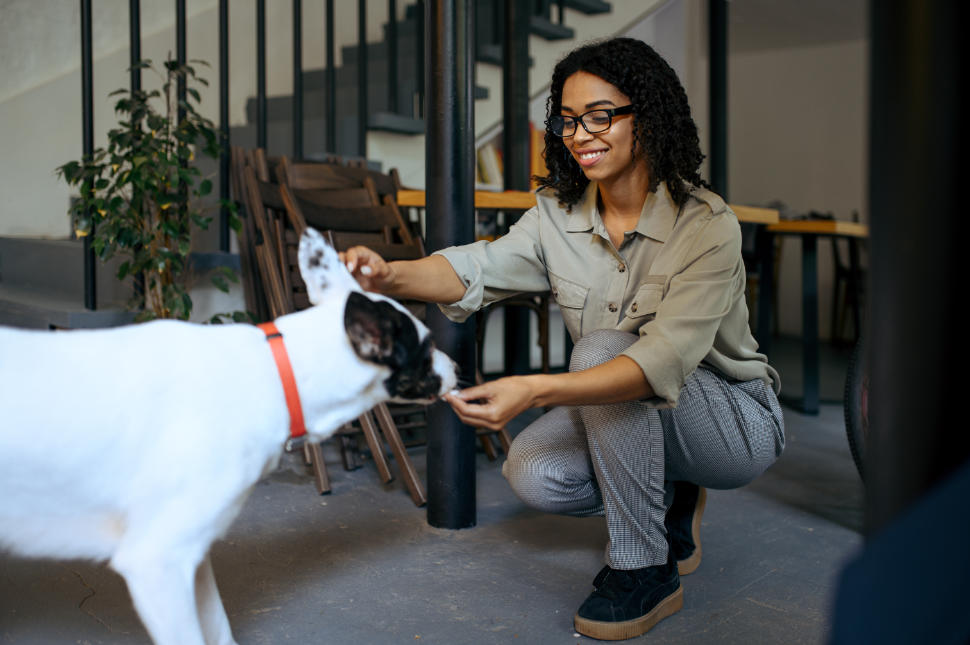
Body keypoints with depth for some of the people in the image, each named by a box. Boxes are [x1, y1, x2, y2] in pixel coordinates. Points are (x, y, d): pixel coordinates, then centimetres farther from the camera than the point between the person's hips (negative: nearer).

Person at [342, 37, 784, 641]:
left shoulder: (707, 226, -24)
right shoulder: (559, 214, -5)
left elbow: (665, 359, -37)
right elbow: (480, 269, -19)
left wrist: (534, 390, -50)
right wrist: (390, 275, -40)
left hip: (736, 420, -5)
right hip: (627, 418, 6)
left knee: (602, 349, -31)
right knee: (533, 474, -20)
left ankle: (646, 571, -16)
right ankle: (672, 498, 12)